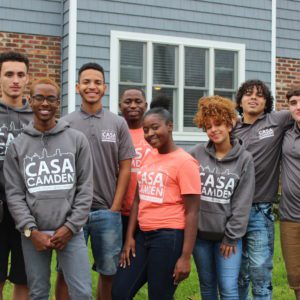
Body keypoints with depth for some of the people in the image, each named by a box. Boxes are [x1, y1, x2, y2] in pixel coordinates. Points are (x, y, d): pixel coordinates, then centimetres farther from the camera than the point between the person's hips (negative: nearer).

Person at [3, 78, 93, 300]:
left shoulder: (77, 140, 2)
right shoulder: (17, 145, 4)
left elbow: (85, 189, 0)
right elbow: (14, 194, 1)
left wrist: (71, 226, -8)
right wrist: (31, 230, -9)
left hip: (70, 231, -1)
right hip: (34, 233, 1)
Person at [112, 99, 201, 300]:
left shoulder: (184, 161, -11)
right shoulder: (148, 158, 12)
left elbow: (192, 213, -13)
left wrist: (185, 256, -16)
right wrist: (129, 237, 8)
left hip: (169, 237, -7)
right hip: (143, 235, 7)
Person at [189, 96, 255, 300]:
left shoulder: (244, 159, -4)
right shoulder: (196, 154, -1)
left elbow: (242, 203, -6)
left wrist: (231, 235, -8)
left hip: (228, 234, -2)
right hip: (200, 232, 2)